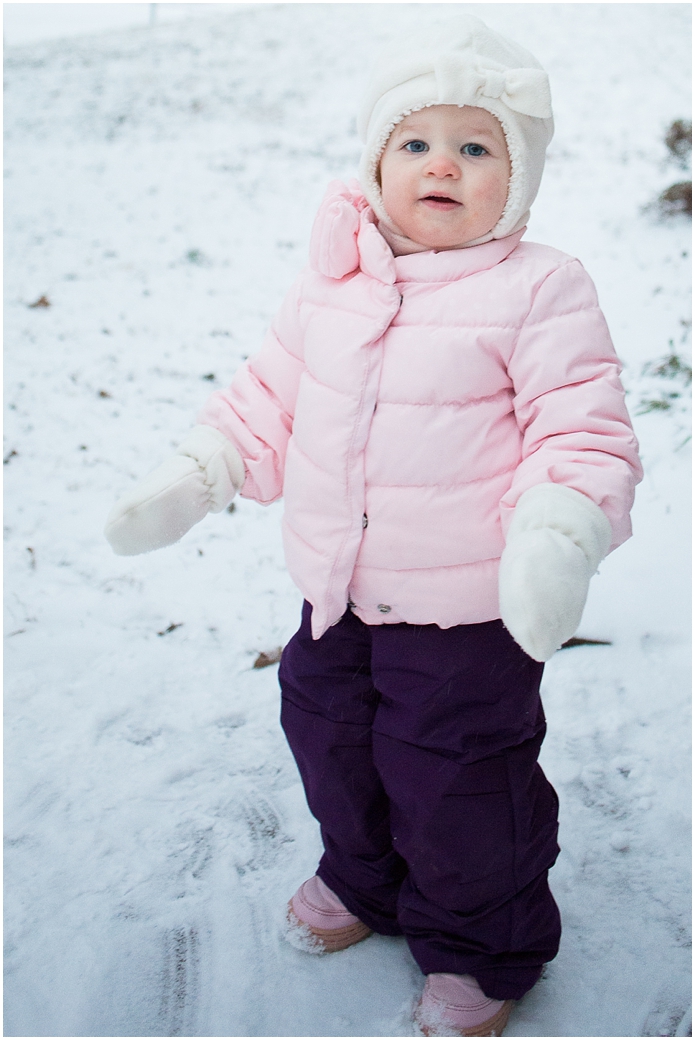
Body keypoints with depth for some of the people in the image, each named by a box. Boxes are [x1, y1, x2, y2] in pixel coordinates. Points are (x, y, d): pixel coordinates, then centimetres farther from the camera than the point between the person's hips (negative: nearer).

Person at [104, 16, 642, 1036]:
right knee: (328, 733, 22)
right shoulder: (332, 281, 3)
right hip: (339, 595, 6)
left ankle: (479, 947, 35)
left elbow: (584, 429, -17)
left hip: (467, 607, -6)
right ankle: (364, 876, 52)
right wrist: (189, 480, 6)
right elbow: (270, 395, 12)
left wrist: (556, 538, -33)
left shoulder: (539, 289, -13)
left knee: (455, 779, 5)